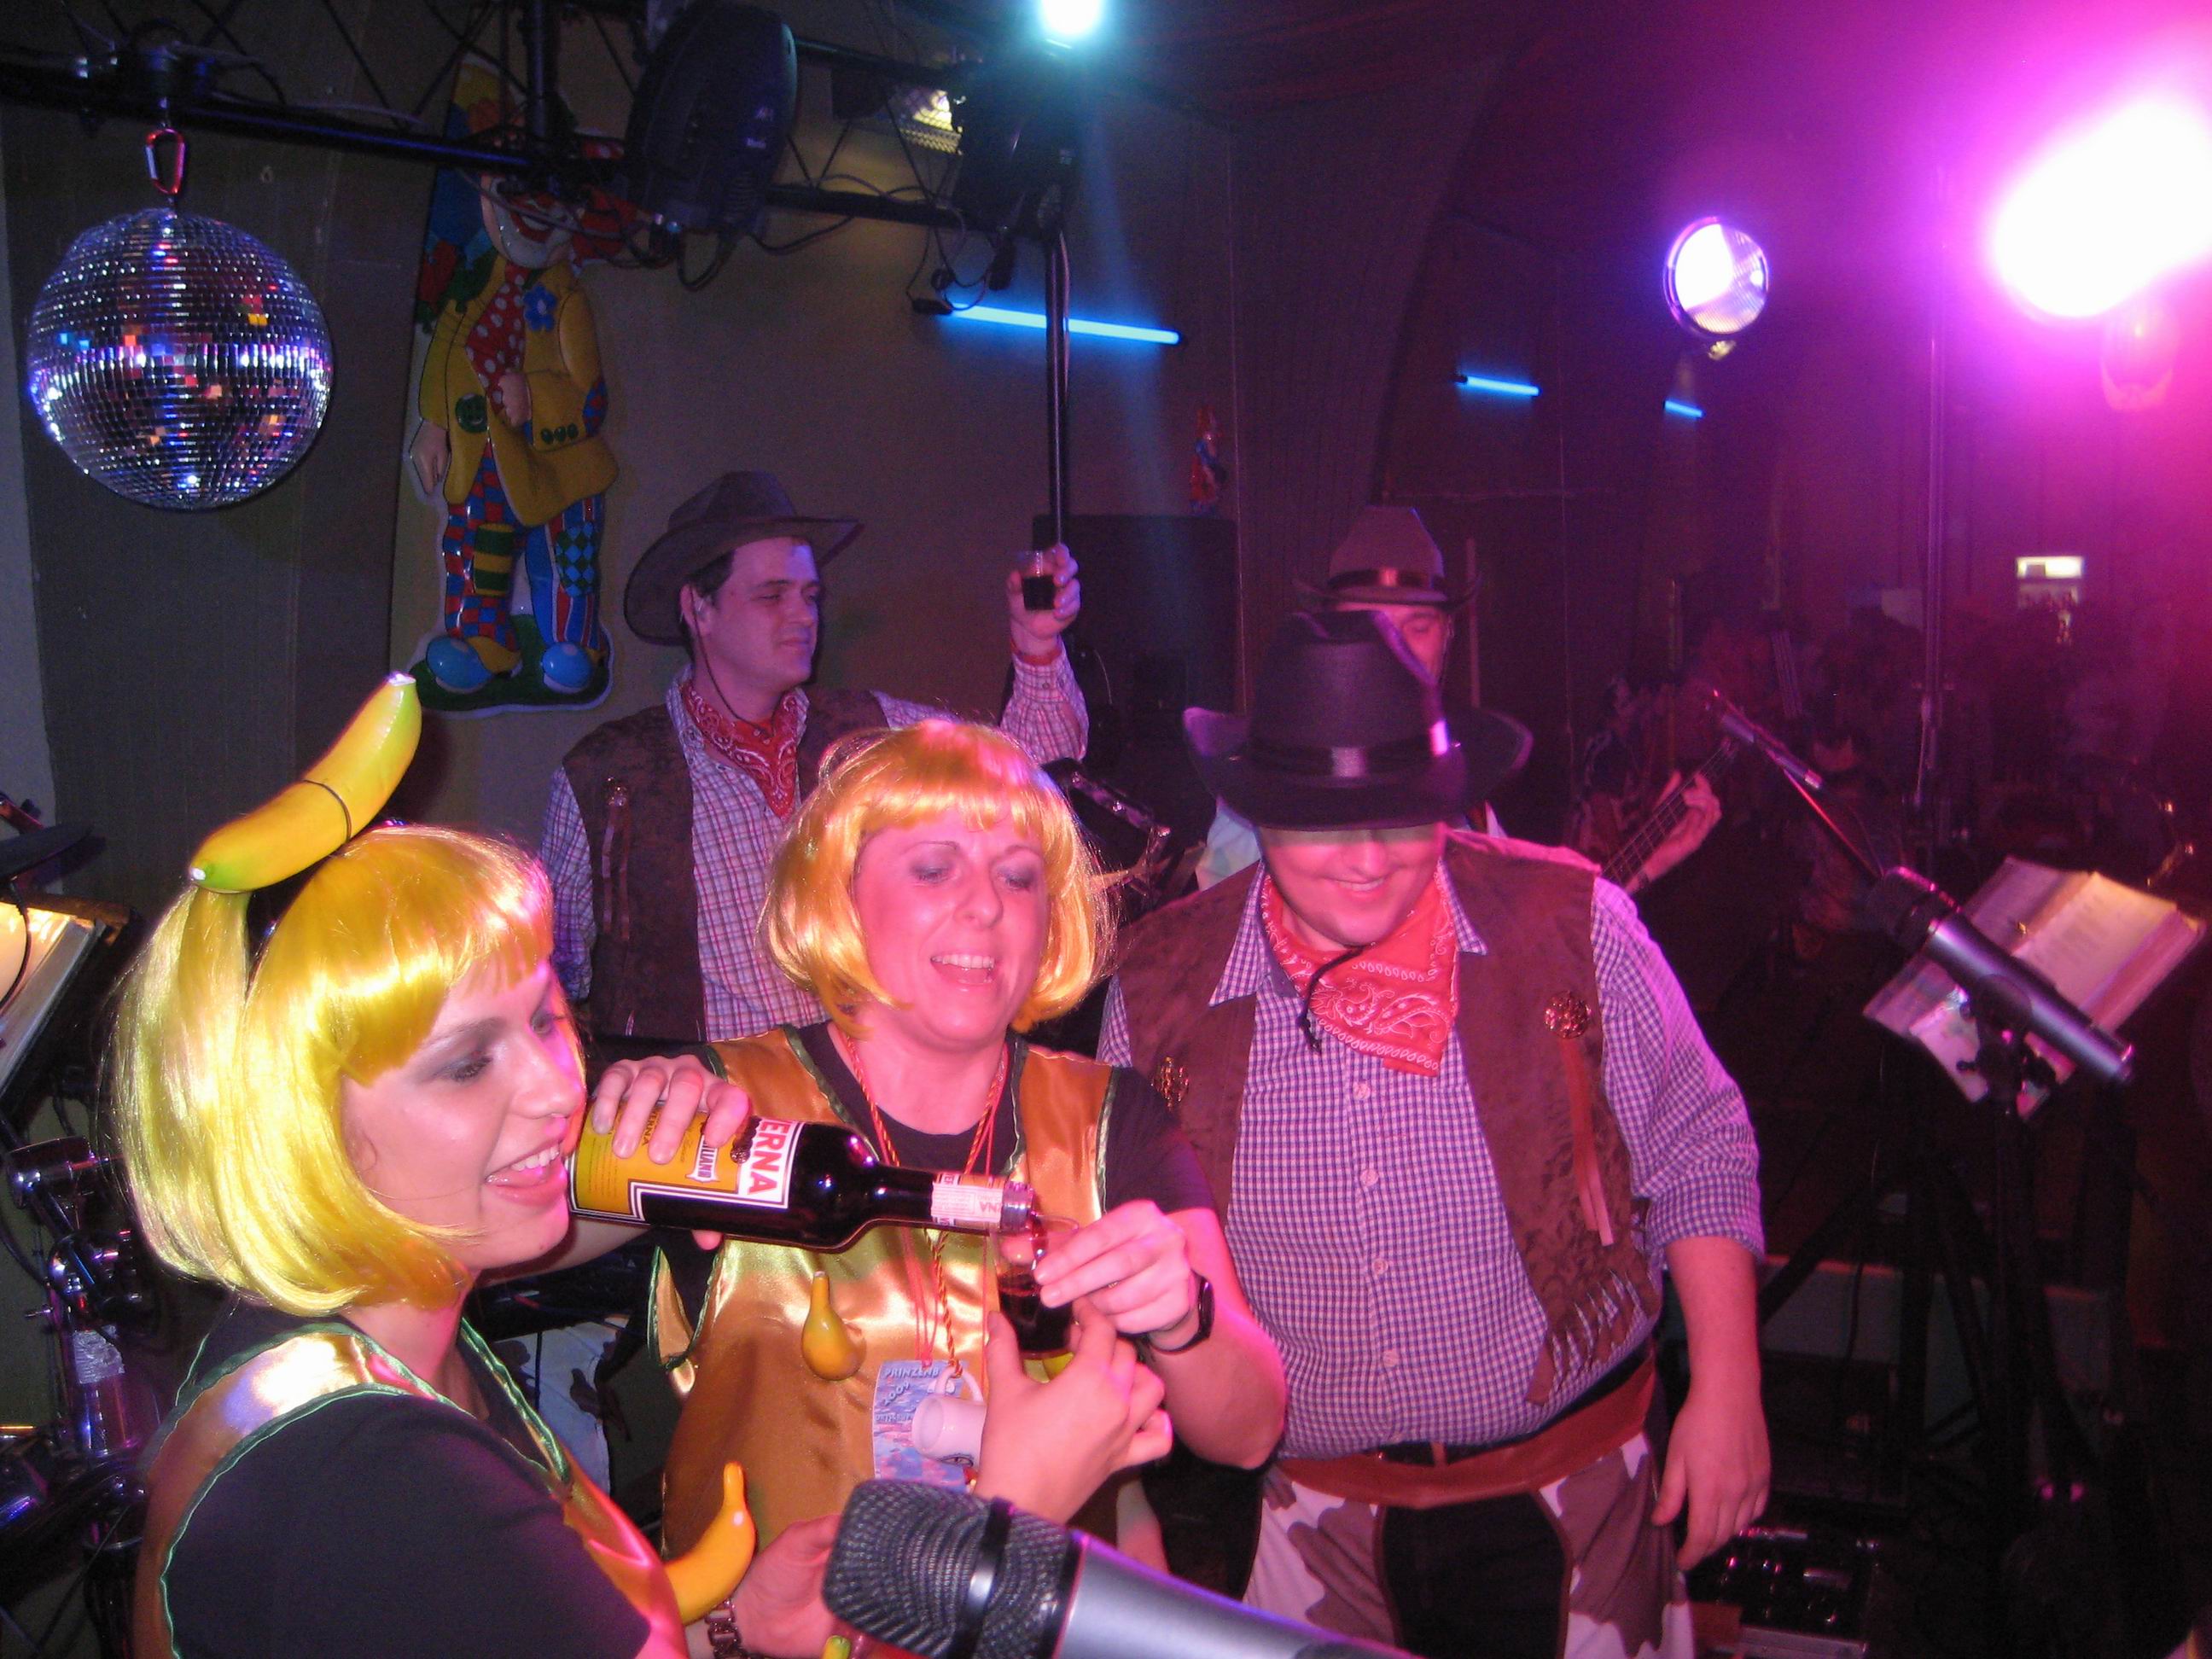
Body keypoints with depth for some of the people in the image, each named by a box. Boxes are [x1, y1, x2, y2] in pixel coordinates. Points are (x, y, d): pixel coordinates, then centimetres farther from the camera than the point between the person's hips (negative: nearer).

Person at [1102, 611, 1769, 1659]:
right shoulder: (1160, 984, -8)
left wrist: (1727, 1392, -4)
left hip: (1565, 1509, -1)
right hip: (1297, 1523, 1)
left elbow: (1700, 1161, -1)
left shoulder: (1569, 927, -12)